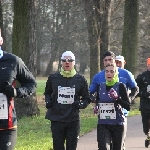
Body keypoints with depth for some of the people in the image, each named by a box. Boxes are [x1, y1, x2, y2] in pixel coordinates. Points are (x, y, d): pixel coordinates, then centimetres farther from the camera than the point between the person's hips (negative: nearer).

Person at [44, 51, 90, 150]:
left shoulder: (80, 79, 2)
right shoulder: (53, 78, 5)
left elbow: (87, 98, 9)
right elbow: (47, 93, 20)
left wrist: (81, 104, -11)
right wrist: (48, 101, 0)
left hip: (73, 120, -1)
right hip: (56, 119, 1)